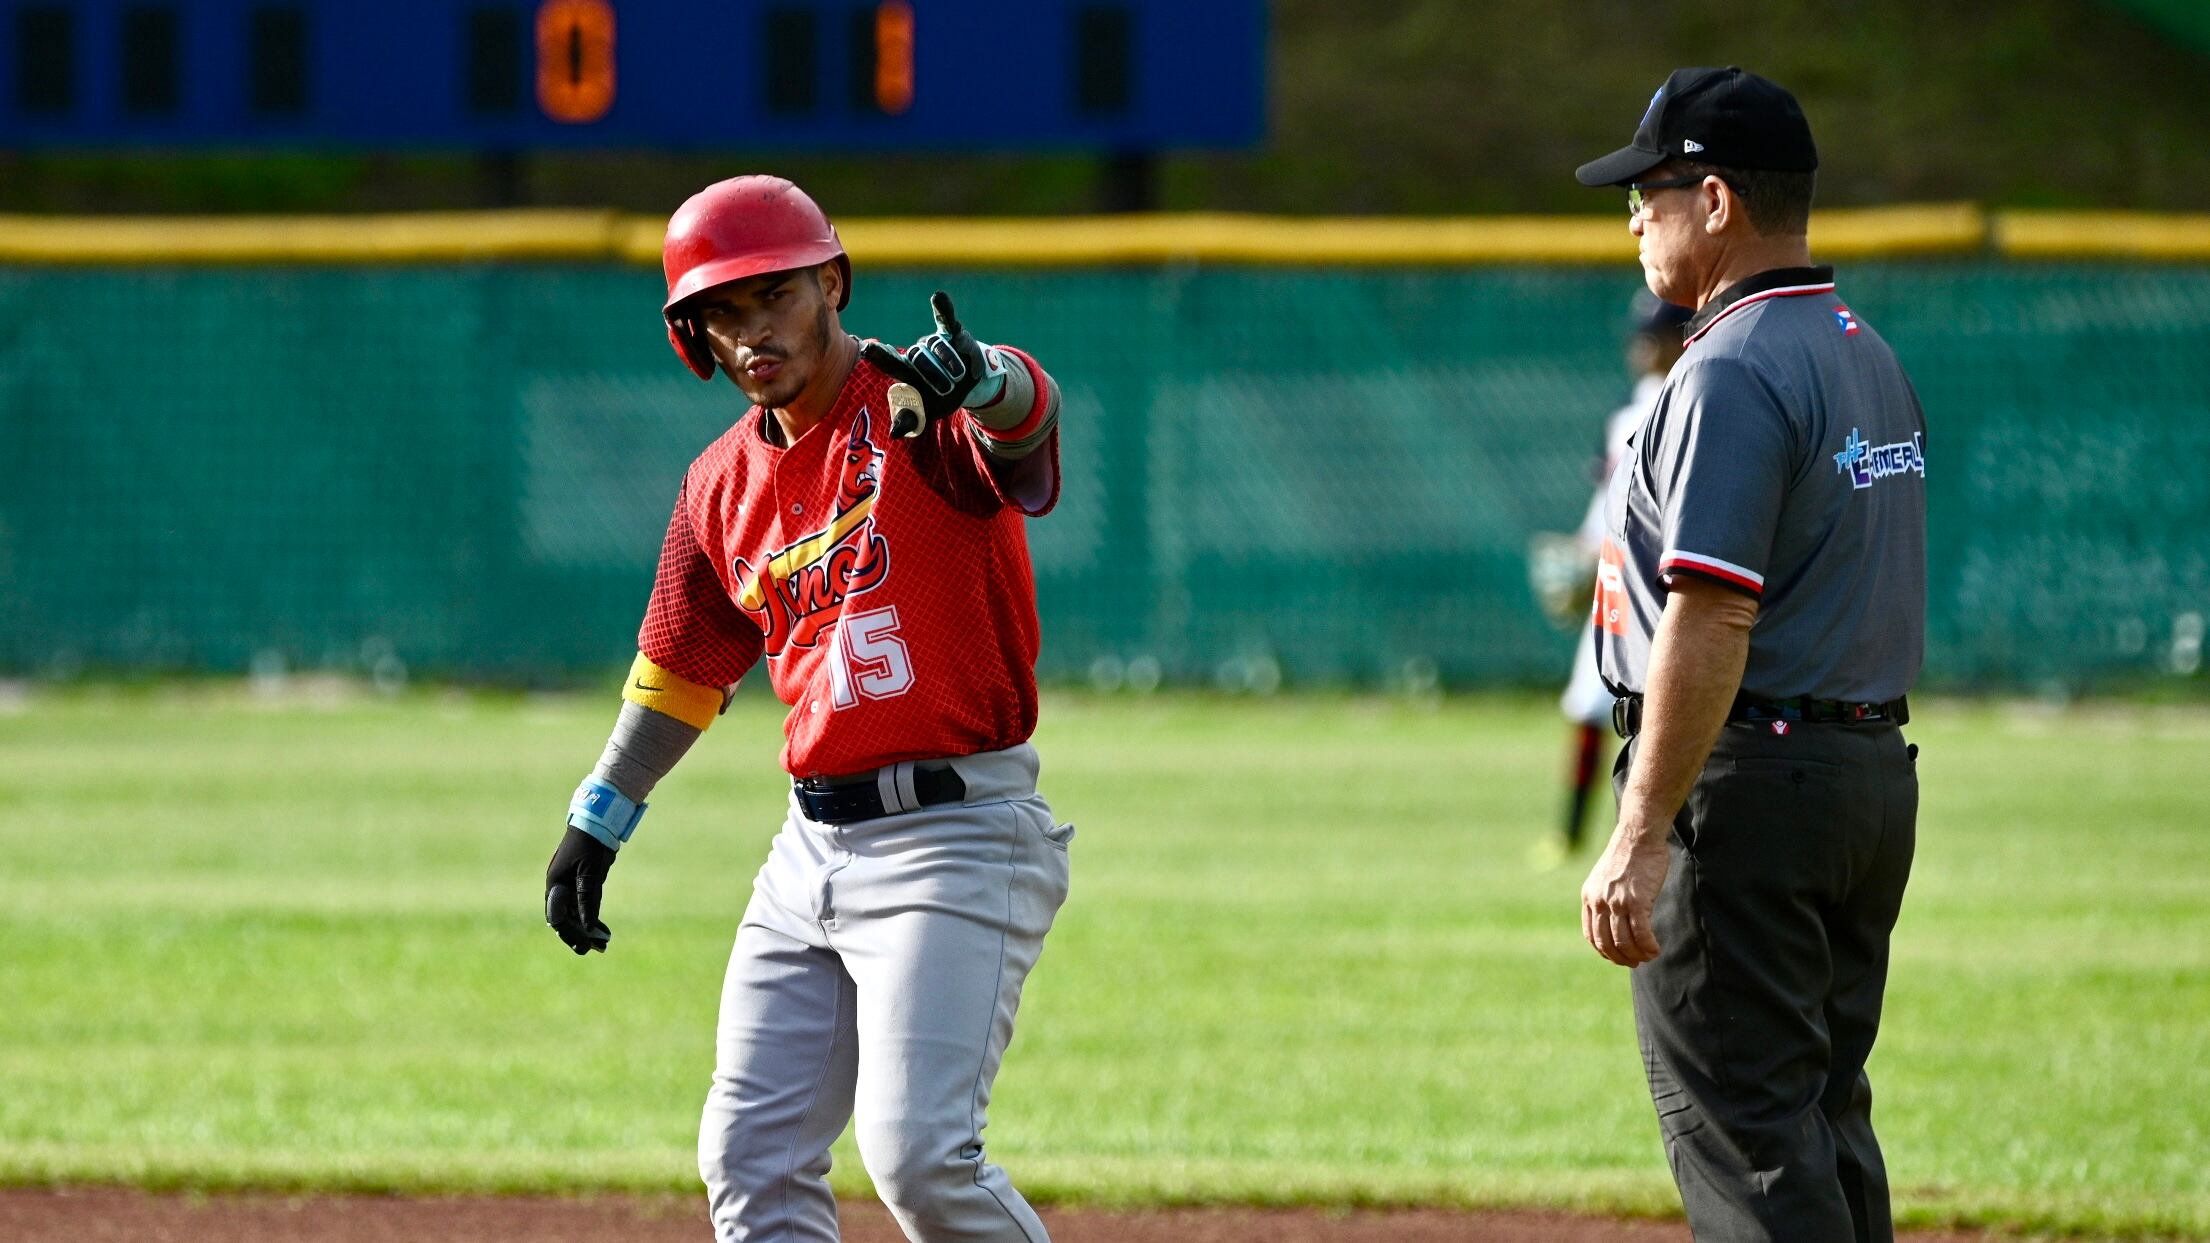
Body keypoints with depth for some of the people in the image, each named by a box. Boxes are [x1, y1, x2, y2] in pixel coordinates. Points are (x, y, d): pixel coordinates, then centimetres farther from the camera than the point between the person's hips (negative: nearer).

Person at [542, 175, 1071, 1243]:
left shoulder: (915, 415, -12)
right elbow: (680, 671, 24)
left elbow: (1029, 411, -36)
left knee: (918, 1154, -18)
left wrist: (979, 382, -59)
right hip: (813, 847, 8)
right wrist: (596, 824, 23)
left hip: (953, 836, -8)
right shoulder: (725, 482, 10)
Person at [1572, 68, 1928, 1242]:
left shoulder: (1733, 373, -16)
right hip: (1876, 770, 10)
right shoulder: (1872, 357, 15)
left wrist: (1641, 836, -25)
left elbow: (1713, 621, -23)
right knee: (1823, 1123, 14)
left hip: (1747, 779, -10)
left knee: (1739, 1128, -9)